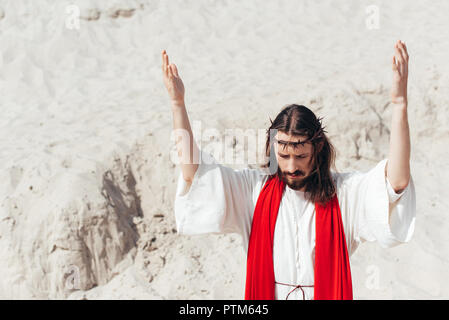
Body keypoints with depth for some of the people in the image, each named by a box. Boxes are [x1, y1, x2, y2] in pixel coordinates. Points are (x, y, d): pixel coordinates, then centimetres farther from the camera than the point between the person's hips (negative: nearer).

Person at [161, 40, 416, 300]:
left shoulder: (343, 191, -4)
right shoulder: (254, 188, 1)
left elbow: (397, 181, -19)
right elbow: (193, 171, -4)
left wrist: (399, 103, -27)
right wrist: (178, 103, -12)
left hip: (329, 293, -1)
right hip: (264, 293, 1)